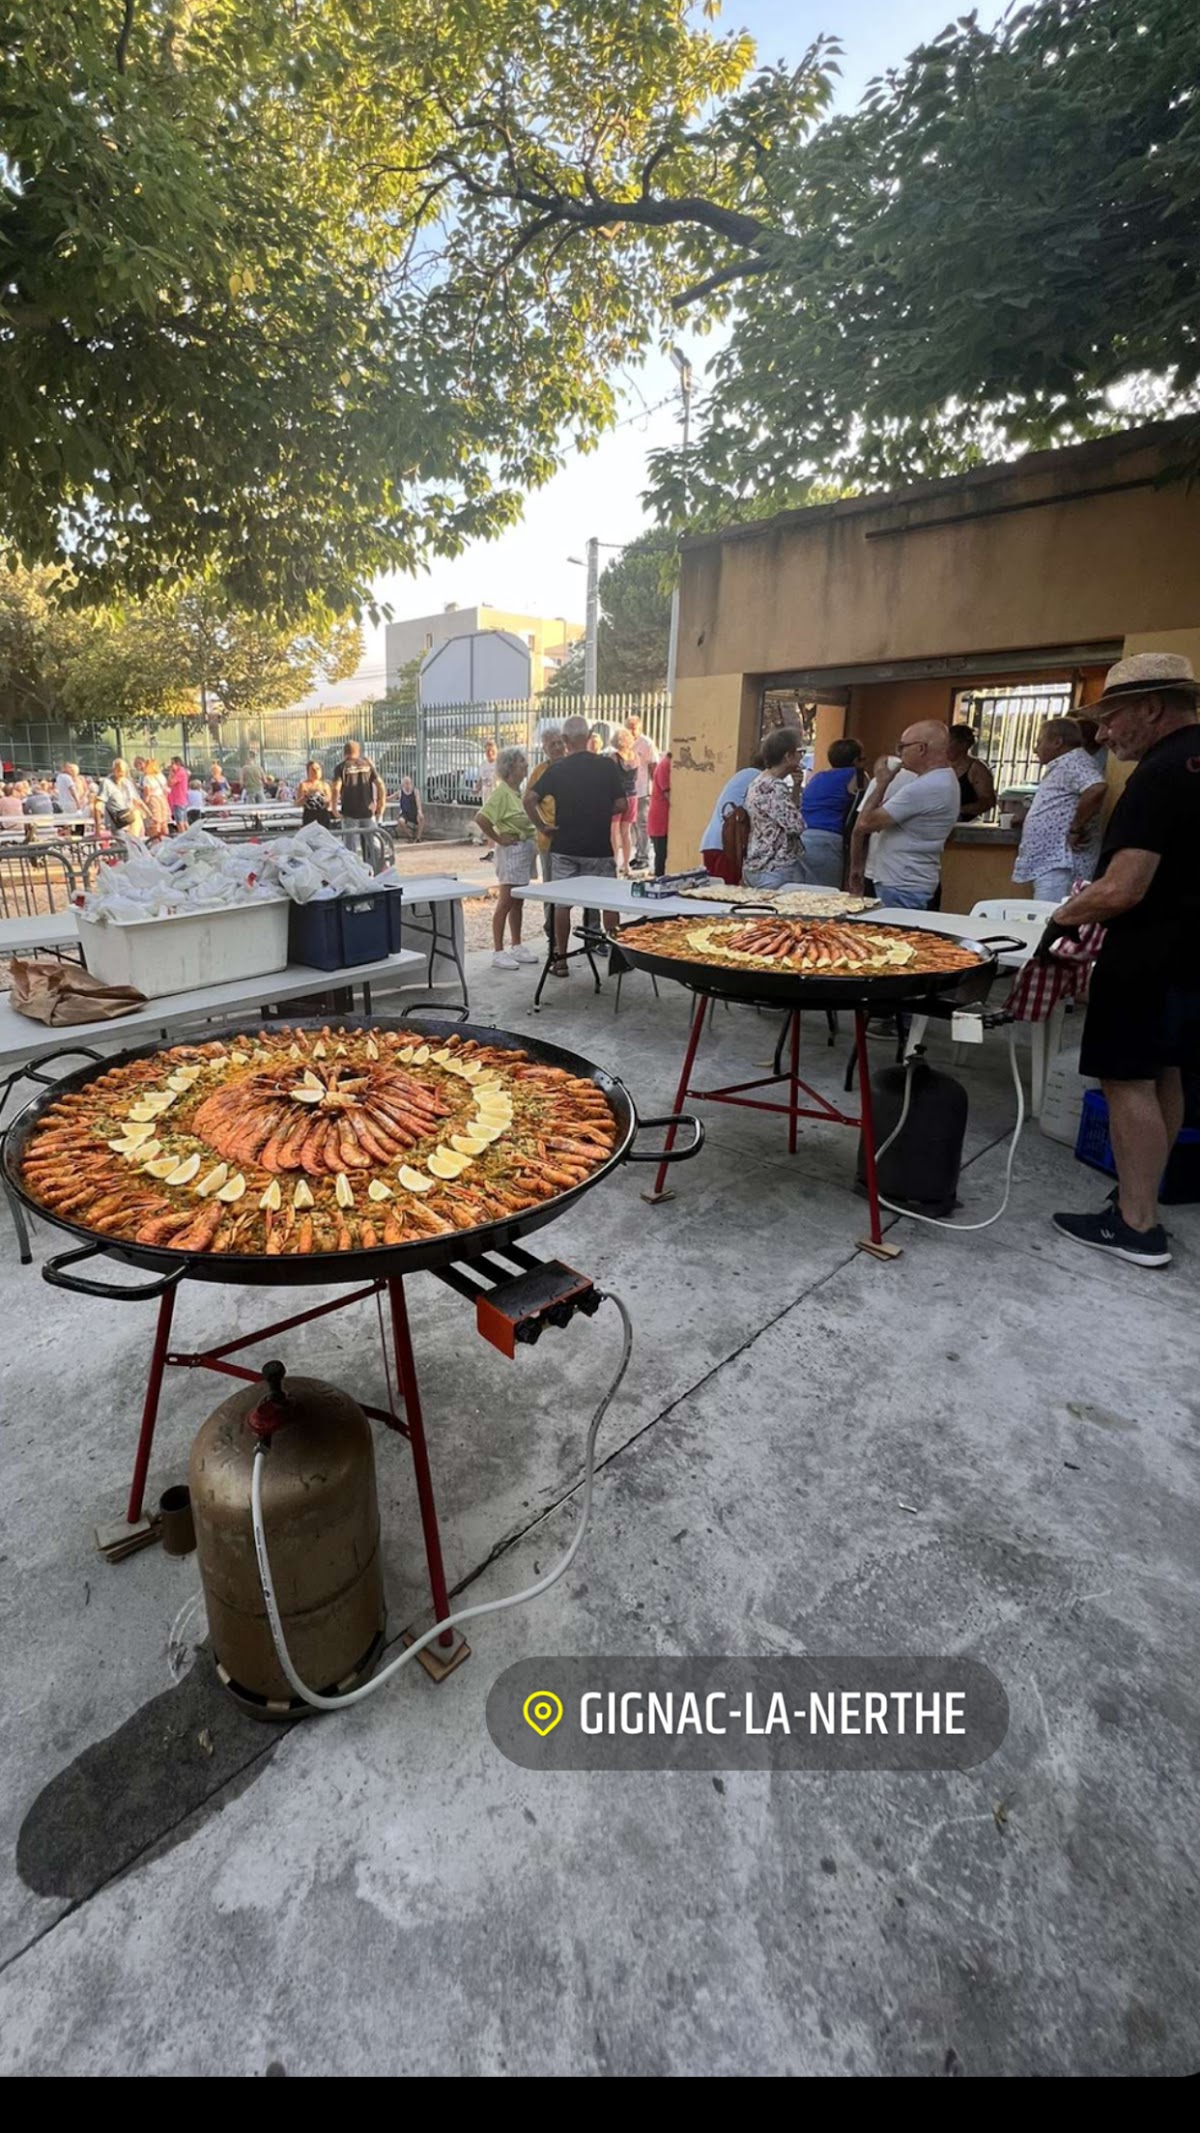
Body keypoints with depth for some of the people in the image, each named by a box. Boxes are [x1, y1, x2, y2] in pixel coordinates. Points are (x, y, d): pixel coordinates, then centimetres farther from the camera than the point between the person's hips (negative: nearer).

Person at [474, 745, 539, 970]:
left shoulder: (519, 791, 11)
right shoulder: (502, 792, -15)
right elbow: (481, 819, -24)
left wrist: (533, 834, 8)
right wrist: (498, 839, -16)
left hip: (525, 848, 8)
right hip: (512, 850, -8)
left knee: (518, 902, 14)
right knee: (505, 902, -4)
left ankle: (516, 947, 22)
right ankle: (498, 952, 1)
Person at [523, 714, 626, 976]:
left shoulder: (556, 769, -4)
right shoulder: (608, 765, -4)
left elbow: (529, 800, -11)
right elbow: (620, 805, -3)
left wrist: (541, 825, 1)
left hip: (564, 848, 0)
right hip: (600, 848, 0)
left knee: (562, 903, 8)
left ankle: (560, 960, 10)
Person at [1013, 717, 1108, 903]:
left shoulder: (1073, 761, -9)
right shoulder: (1062, 765, 23)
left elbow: (1097, 789, -27)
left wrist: (1076, 829, -21)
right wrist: (1028, 818, 23)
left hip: (1061, 864, -10)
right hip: (1049, 863, 10)